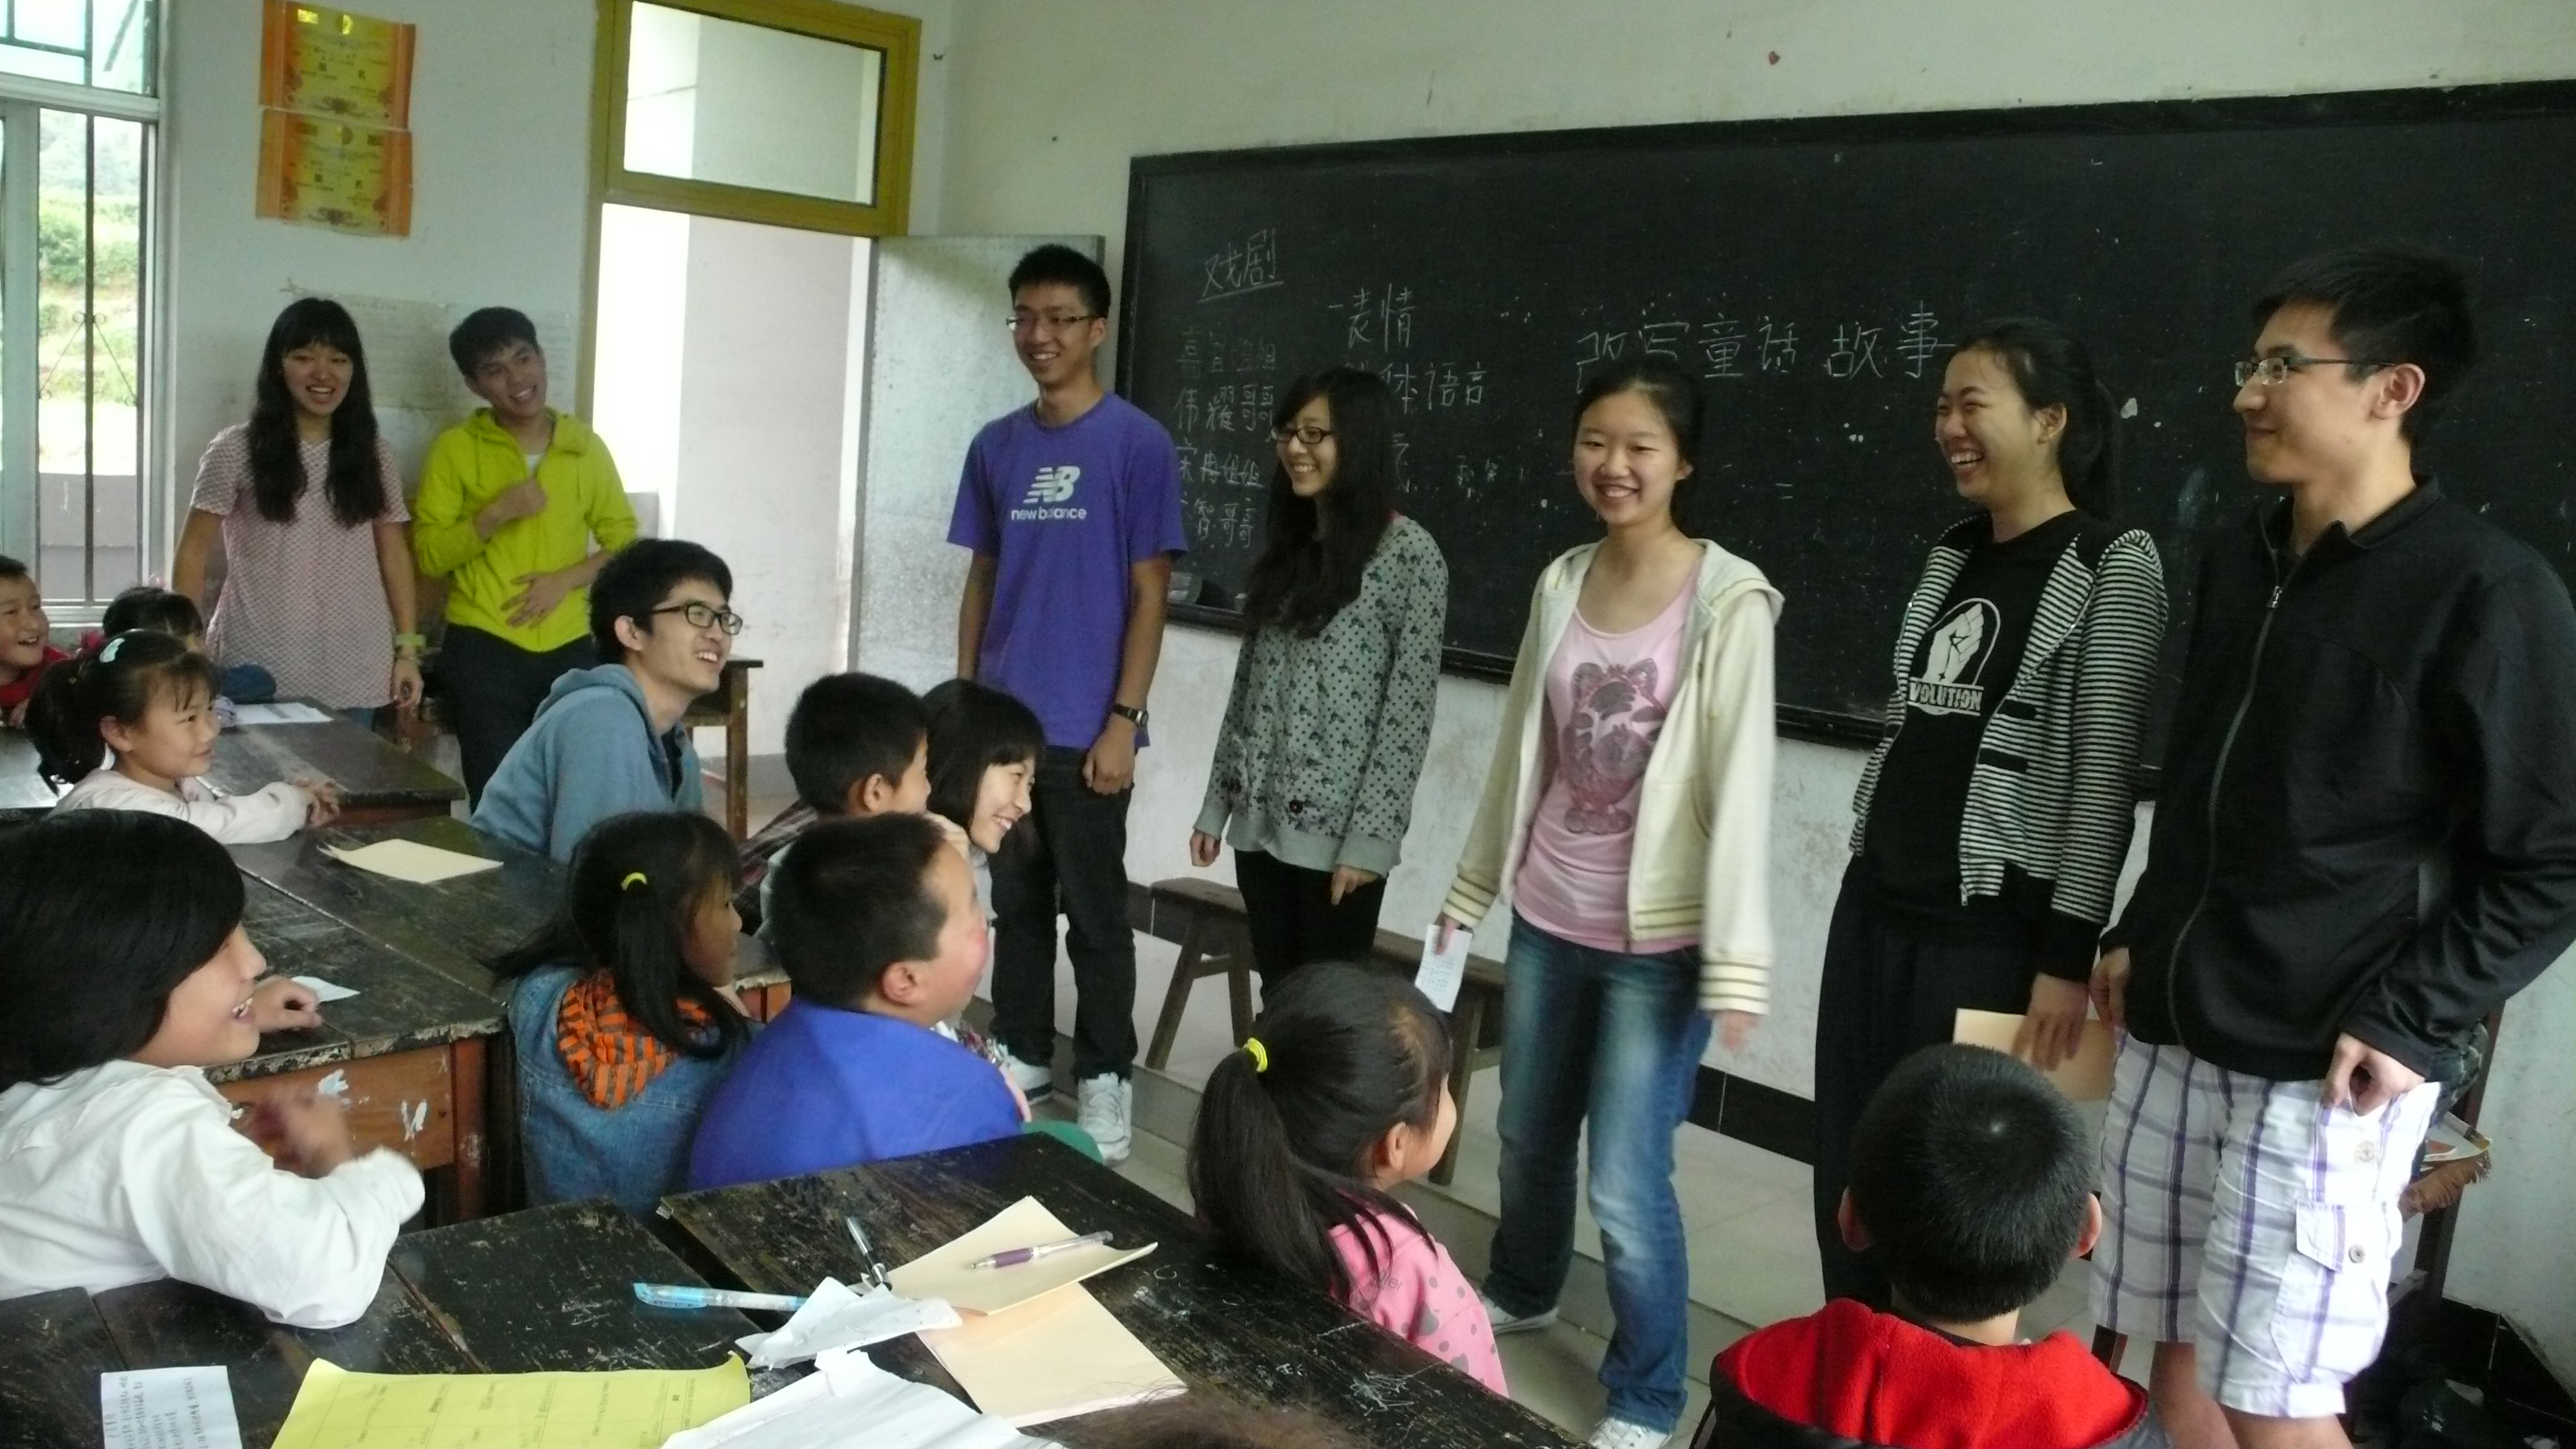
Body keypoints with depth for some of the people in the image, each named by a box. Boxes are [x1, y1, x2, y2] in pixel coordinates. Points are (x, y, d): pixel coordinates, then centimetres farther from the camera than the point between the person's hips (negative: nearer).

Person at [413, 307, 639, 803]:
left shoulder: (586, 446, 7)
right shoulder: (454, 449, 1)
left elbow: (624, 542, 9)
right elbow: (429, 554, -3)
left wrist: (565, 580, -7)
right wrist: (497, 512, -17)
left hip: (570, 649, 2)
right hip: (482, 650, -2)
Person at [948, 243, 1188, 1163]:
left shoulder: (1138, 445, -7)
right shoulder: (995, 447, 8)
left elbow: (1149, 595, -8)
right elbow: (982, 582, 14)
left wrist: (1123, 721, -12)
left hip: (1084, 728, -5)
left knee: (1094, 911, 4)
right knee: (1016, 900, 15)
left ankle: (1105, 1078, 16)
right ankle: (1021, 1055, 29)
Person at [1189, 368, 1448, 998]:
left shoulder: (1410, 553, -9)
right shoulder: (1287, 543, 12)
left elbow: (1408, 711, -13)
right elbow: (1249, 681, 14)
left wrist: (1371, 838, -16)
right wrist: (1217, 803, 12)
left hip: (1339, 828, -6)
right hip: (1260, 817, 6)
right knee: (1278, 999, 13)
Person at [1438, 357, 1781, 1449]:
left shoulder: (1728, 600, -13)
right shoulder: (1560, 585, 4)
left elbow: (1741, 783, -17)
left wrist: (1736, 959, -20)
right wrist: (1473, 885, 16)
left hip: (1656, 940, -6)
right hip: (1546, 919, 6)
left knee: (1626, 1184, -4)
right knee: (1527, 1135, 22)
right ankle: (1520, 1289, 48)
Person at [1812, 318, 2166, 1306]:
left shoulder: (2114, 566, -8)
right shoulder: (1952, 557, 12)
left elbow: (2105, 776, -13)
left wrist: (2069, 954, -16)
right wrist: (1869, 874, 17)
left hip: (1990, 930, -7)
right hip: (1876, 906, 7)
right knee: (1845, 1175, 12)